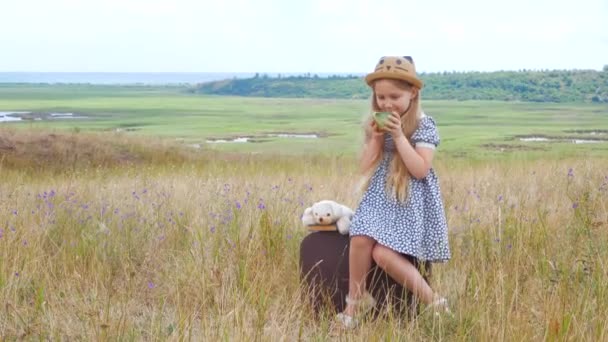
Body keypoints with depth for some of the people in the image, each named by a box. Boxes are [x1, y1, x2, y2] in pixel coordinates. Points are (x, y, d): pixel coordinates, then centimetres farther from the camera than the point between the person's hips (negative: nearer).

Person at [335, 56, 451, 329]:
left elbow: (420, 170, -17)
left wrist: (399, 136, -20)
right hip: (380, 197, 5)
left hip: (410, 200, -5)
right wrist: (376, 138, -9)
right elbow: (366, 167, 5)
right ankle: (356, 299, -5)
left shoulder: (424, 126, -8)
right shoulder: (375, 124, 8)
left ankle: (433, 301, -8)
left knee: (383, 253, -23)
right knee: (360, 238, -24)